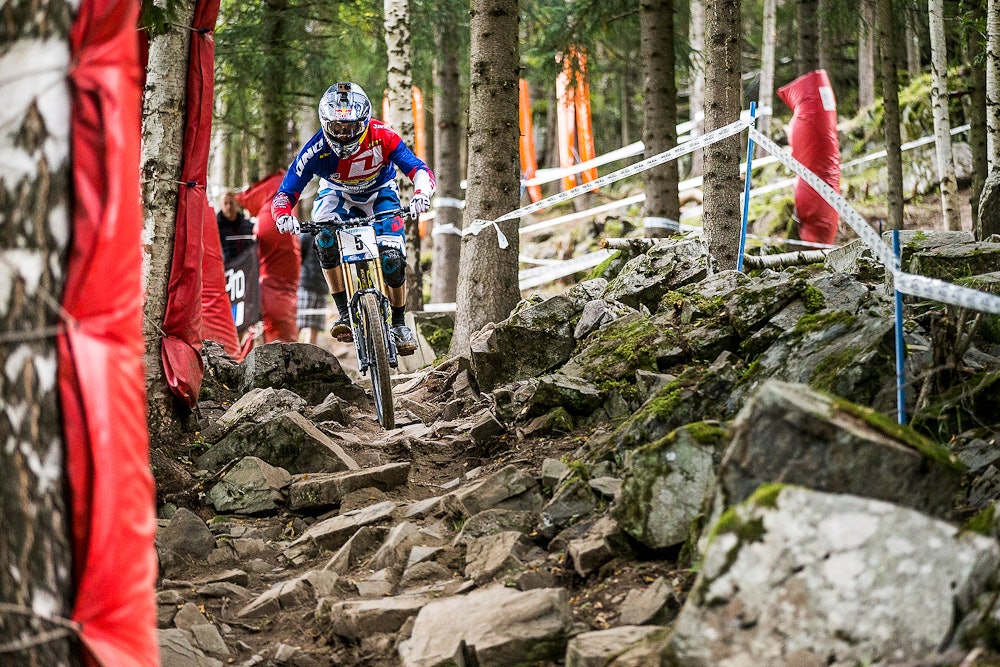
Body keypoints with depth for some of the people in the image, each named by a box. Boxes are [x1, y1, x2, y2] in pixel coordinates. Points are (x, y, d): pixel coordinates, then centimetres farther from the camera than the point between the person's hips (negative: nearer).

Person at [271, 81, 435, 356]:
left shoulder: (381, 137, -32)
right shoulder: (317, 149, -32)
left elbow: (420, 170, -34)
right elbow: (284, 193, -30)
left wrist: (421, 194, -57)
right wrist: (283, 217, -53)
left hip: (380, 193, 0)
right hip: (338, 194, 0)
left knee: (392, 258, -19)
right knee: (325, 238, -32)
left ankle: (399, 324, 6)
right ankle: (345, 313, -22)